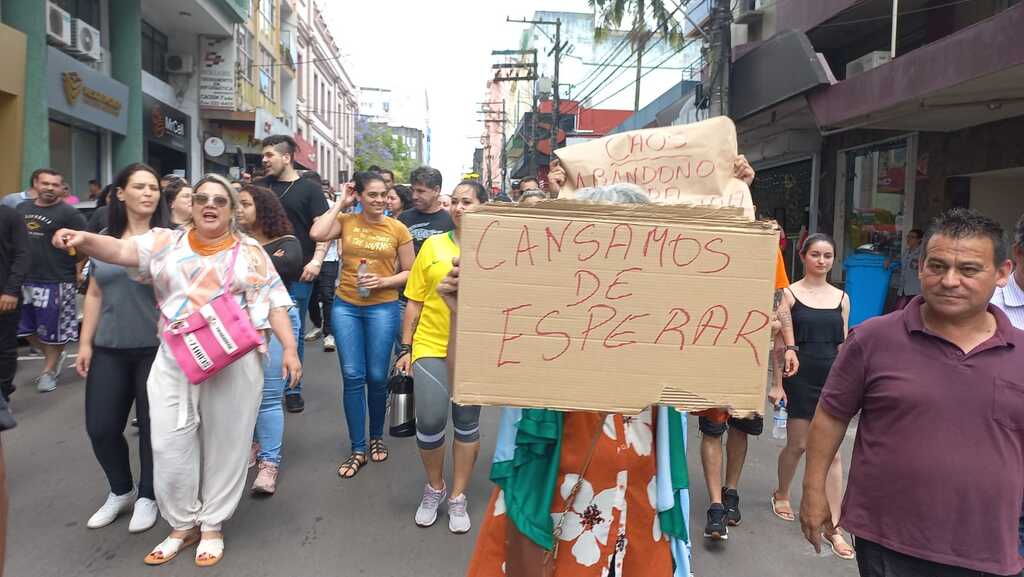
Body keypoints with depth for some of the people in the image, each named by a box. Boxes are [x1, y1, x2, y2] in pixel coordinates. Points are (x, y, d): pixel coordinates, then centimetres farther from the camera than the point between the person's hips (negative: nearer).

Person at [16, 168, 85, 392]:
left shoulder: (69, 213, -8)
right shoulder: (22, 208, 10)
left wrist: (79, 272, -9)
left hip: (56, 282, -6)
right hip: (25, 280, 6)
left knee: (53, 329, 4)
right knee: (25, 328, 14)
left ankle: (49, 371, 19)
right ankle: (55, 357, 33)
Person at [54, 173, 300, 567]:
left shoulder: (249, 251, 4)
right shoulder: (168, 242, 7)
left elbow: (273, 301, 0)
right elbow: (122, 250, -6)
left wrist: (289, 348, -8)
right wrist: (84, 239, -27)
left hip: (233, 363, -1)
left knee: (225, 444, 7)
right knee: (170, 445, 5)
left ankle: (212, 525, 24)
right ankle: (183, 525, 25)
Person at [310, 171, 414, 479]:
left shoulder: (398, 229, -2)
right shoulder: (346, 221, 1)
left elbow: (409, 273, 3)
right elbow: (316, 234, -17)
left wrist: (383, 281, -14)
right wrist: (340, 204, -7)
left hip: (382, 308, -1)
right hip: (345, 307, 1)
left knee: (377, 377, 7)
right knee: (352, 377, 2)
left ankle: (377, 437, 31)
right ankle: (358, 449, 14)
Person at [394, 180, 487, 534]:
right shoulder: (433, 246, 3)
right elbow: (414, 302, 5)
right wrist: (406, 348, 3)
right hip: (431, 346, 0)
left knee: (467, 422, 10)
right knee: (429, 422, -5)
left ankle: (458, 497, 28)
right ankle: (435, 487, 23)